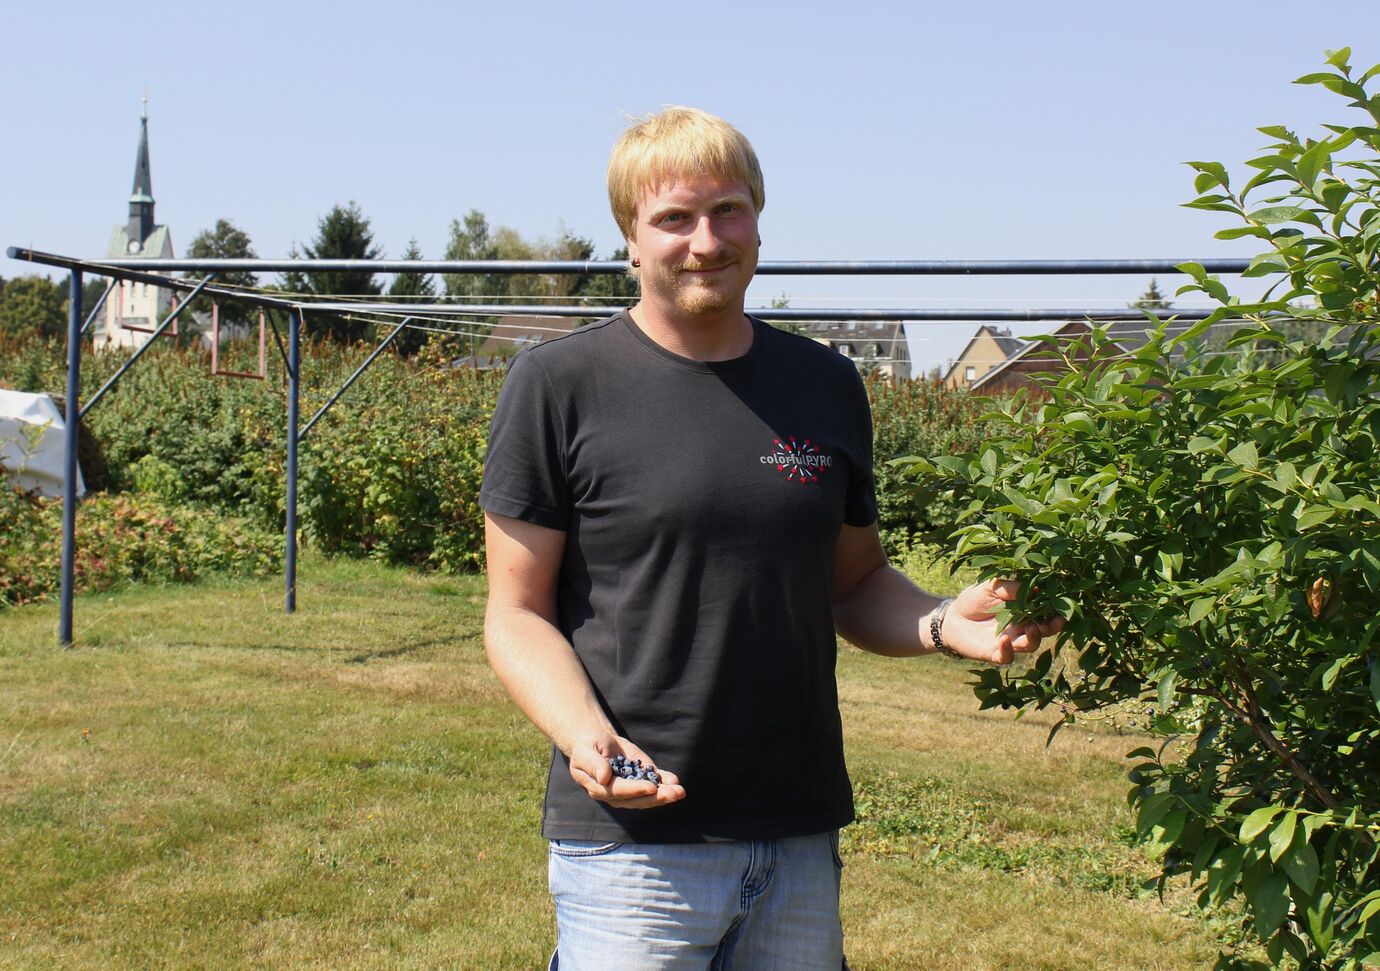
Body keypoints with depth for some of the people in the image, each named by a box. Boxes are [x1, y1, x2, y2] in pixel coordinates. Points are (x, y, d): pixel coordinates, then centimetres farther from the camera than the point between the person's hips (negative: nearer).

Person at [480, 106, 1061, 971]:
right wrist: (585, 736, -21)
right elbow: (518, 614, -3)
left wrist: (942, 623, -4)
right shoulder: (561, 384, -5)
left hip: (801, 836, 4)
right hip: (631, 843, -4)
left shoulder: (826, 386, 8)